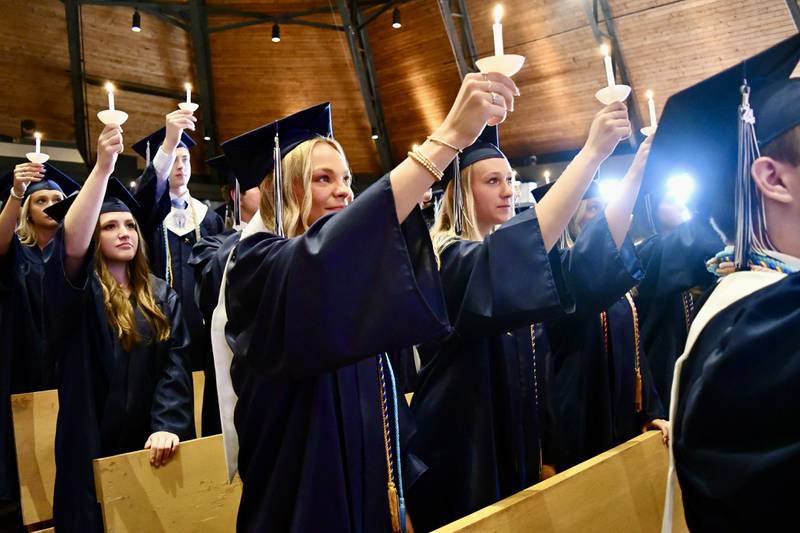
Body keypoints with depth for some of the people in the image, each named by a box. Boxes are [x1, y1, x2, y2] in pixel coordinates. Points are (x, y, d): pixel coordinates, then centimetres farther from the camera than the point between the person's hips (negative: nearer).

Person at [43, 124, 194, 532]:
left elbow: (175, 366, -4)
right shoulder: (79, 291, -5)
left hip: (151, 444, 3)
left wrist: (167, 425, -19)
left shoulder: (162, 296, 5)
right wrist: (103, 166, -35)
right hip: (94, 447, -3)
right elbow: (71, 242, -27)